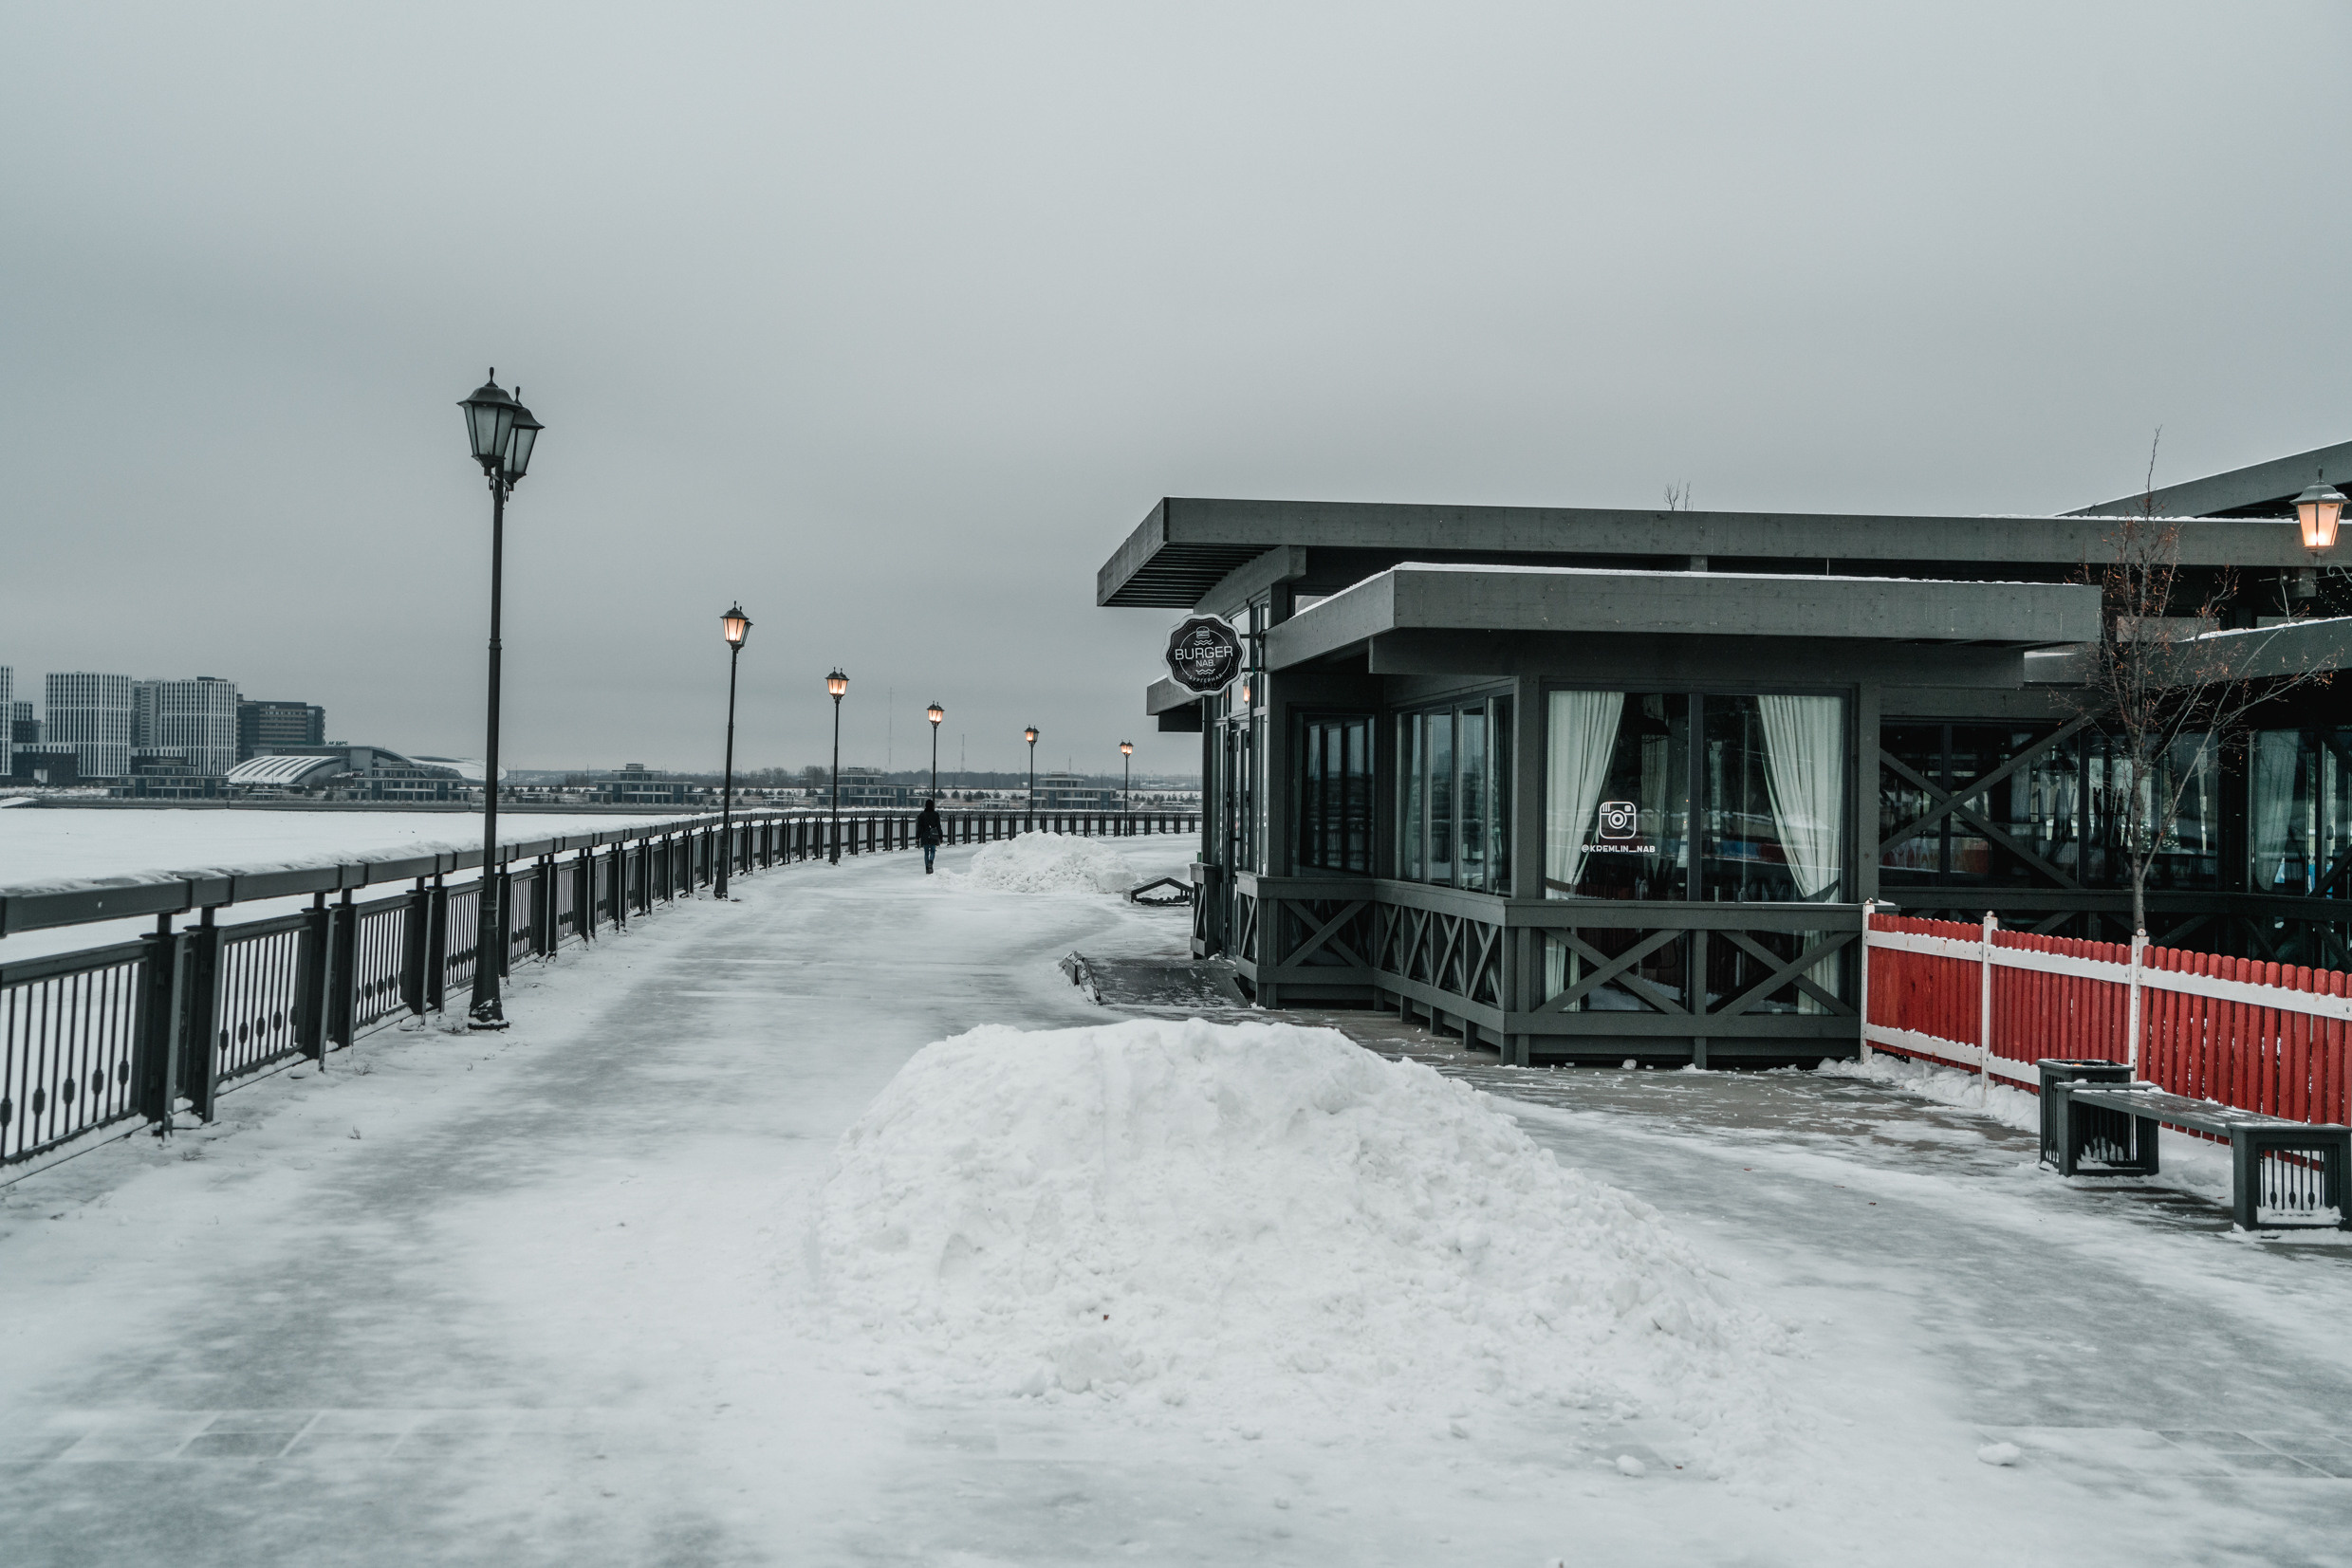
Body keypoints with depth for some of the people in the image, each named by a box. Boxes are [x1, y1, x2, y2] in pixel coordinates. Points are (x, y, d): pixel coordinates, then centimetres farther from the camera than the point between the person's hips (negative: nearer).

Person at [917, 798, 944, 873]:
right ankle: (930, 862, -20)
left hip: (925, 836, 1)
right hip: (933, 836, -1)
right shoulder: (936, 814, -3)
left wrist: (917, 837, 3)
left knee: (926, 853, 9)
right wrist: (940, 836, 5)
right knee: (933, 851, 9)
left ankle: (927, 868, 7)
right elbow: (938, 826, -1)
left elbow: (919, 827, -1)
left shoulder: (922, 815, -2)